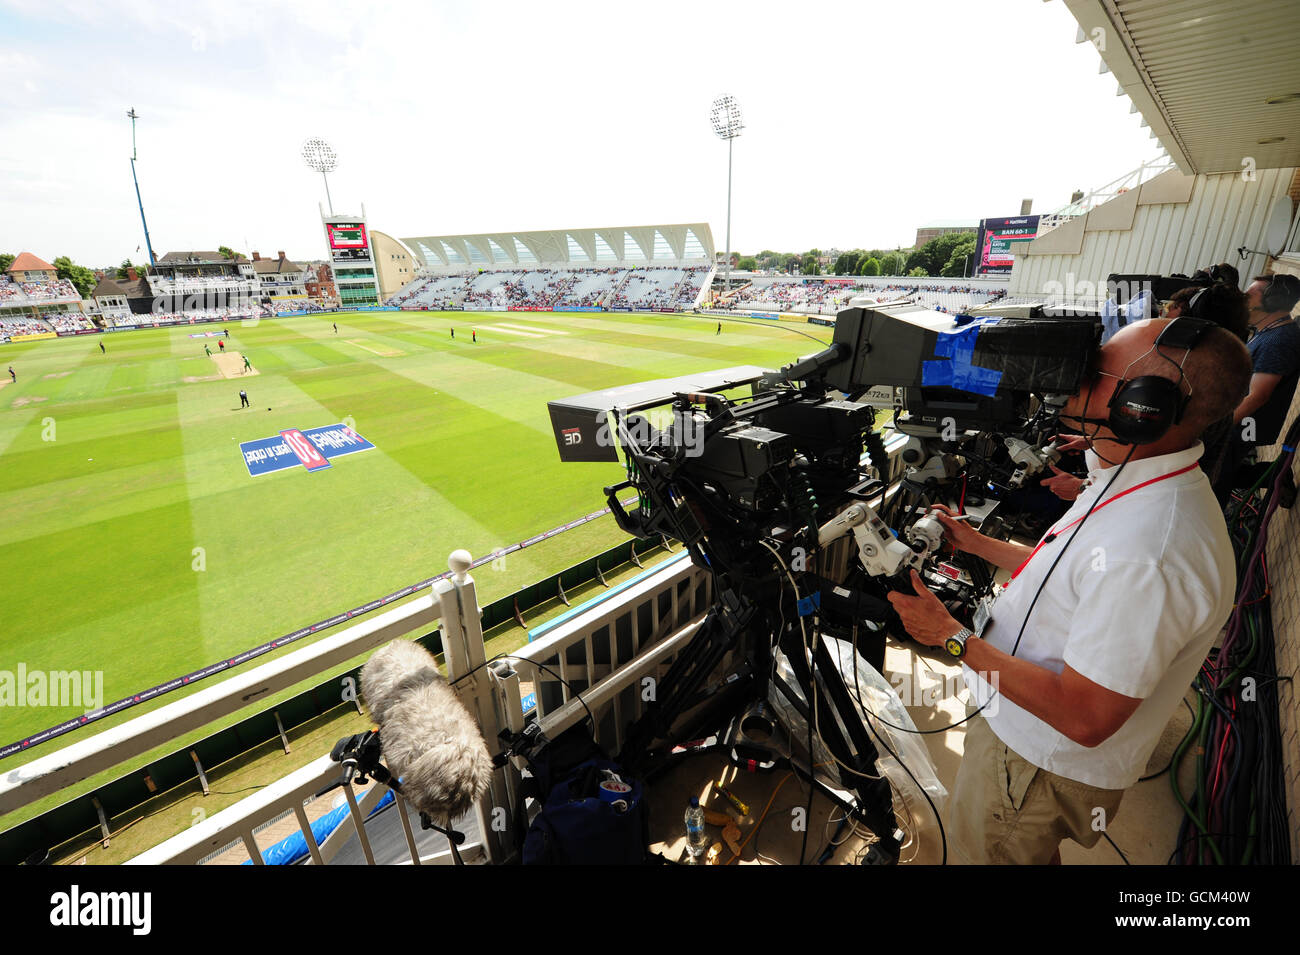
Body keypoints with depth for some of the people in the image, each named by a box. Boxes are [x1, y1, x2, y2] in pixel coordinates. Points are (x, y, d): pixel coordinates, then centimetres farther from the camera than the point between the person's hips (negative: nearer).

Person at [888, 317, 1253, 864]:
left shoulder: (1149, 557, -37)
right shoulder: (1135, 483, -3)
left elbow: (1083, 720, -31)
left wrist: (954, 638, -25)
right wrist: (978, 545, 13)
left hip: (1042, 770, -8)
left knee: (982, 853, 20)